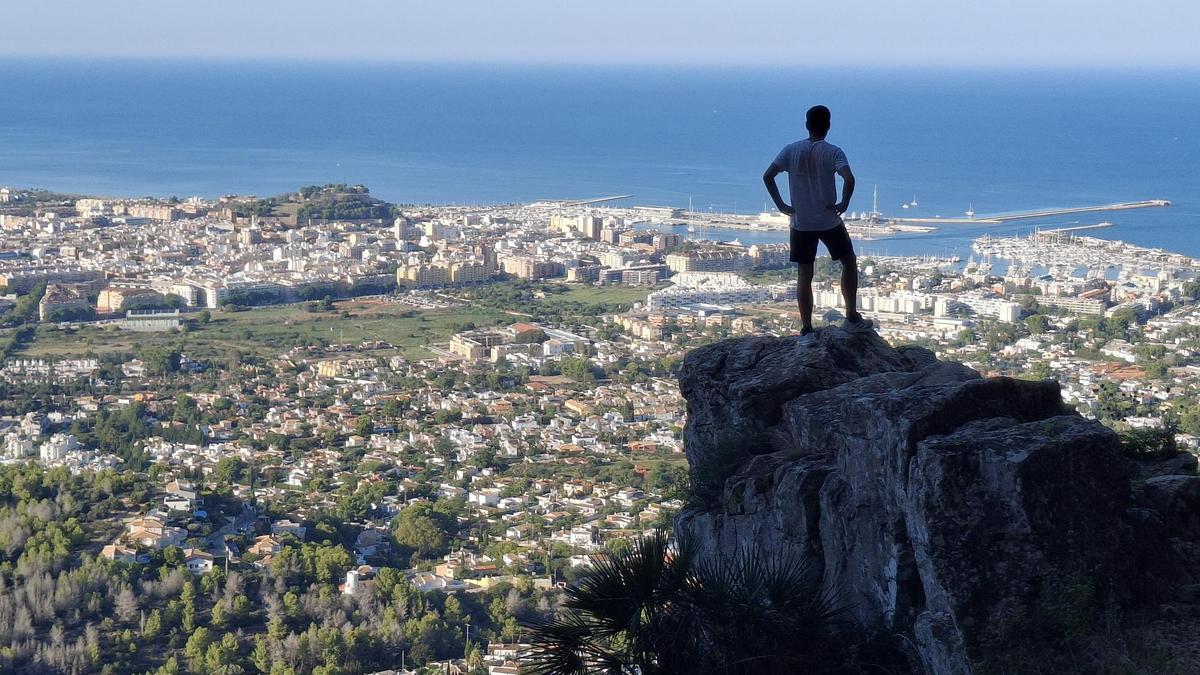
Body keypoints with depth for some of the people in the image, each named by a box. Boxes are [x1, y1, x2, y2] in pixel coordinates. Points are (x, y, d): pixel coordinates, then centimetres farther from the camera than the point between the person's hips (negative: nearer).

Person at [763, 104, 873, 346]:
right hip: (829, 222, -2)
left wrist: (781, 205, -1)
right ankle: (852, 319, 20)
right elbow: (849, 178, -25)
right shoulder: (833, 152, -8)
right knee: (849, 262, 19)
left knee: (804, 275, 8)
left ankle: (807, 331, 3)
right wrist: (844, 204, -11)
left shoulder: (791, 150, -1)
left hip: (801, 224, 2)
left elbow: (768, 176, -8)